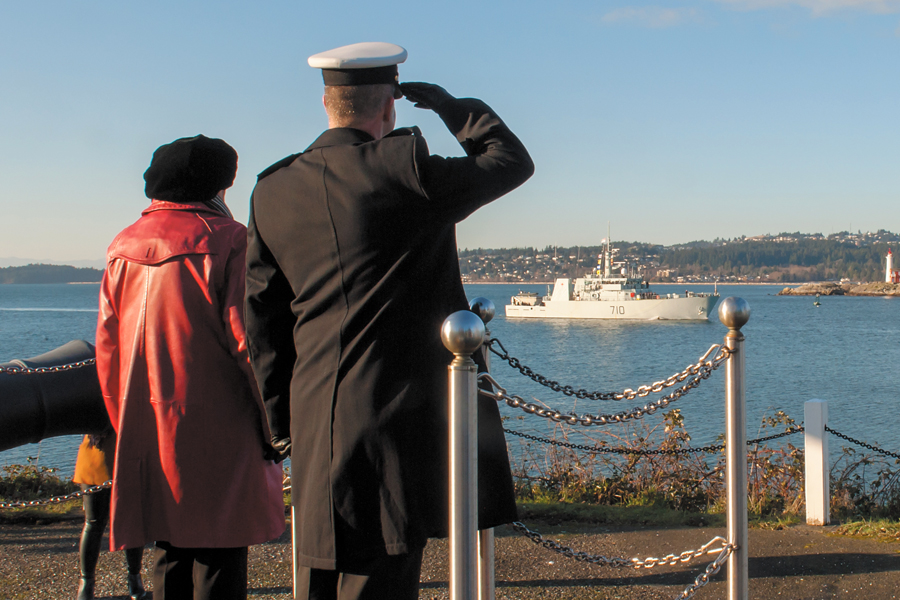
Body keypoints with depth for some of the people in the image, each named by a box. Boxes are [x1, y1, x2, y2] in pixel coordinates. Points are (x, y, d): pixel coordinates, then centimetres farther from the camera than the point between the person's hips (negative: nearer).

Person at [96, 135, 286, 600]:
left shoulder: (123, 249, 11)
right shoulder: (228, 240, -8)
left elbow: (107, 350, 13)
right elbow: (248, 341, -13)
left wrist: (127, 428, 20)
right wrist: (273, 424, -5)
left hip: (147, 441, 6)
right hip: (220, 439, -6)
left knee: (170, 562, 13)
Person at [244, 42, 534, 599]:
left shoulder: (272, 191, 8)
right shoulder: (405, 168, -11)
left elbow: (263, 319, 12)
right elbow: (512, 160, 1)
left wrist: (282, 423, 20)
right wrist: (451, 105, 15)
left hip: (315, 420, 6)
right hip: (398, 420, -6)